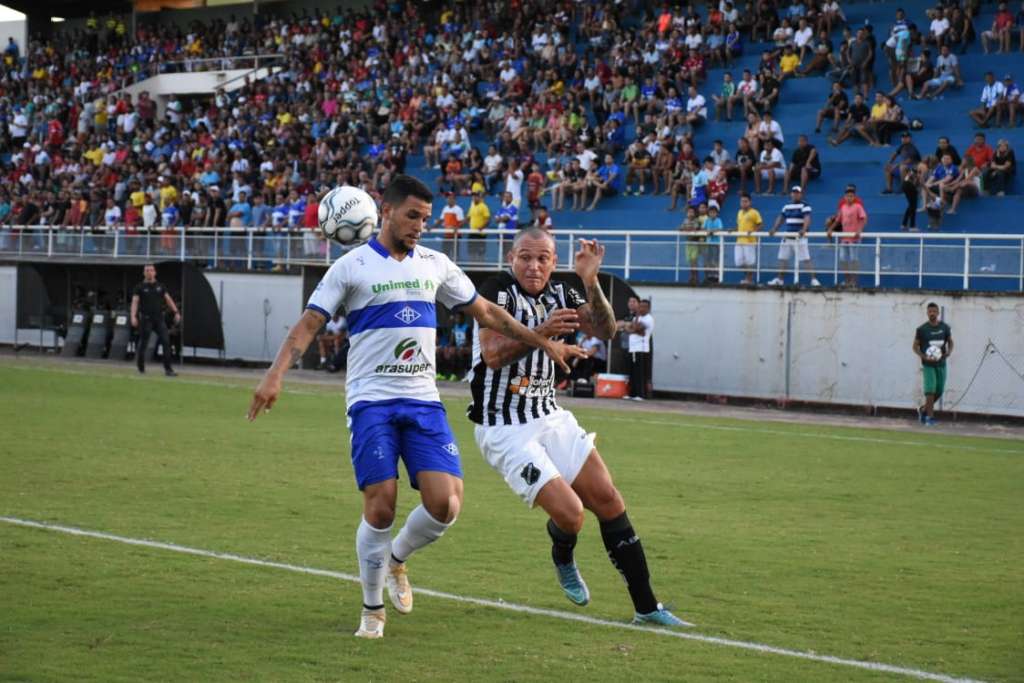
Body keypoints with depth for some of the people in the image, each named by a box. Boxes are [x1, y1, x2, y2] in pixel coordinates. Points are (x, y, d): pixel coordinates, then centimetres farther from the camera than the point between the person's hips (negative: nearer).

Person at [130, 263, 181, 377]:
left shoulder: (160, 286, 12)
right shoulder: (140, 287, 1)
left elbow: (168, 300, 12)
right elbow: (135, 302, -7)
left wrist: (176, 313, 2)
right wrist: (133, 316, -21)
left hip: (159, 319, 3)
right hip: (146, 319, -3)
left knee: (166, 341, -9)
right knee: (143, 343, 1)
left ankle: (168, 369, -11)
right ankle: (141, 367, 18)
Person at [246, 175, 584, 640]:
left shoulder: (435, 265, 11)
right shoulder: (352, 266, -1)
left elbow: (486, 313, 21)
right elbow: (309, 324, -4)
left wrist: (544, 343, 18)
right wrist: (275, 376, -18)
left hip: (424, 401, 4)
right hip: (371, 401, -4)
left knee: (445, 504, -11)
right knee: (381, 505, -12)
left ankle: (396, 560, 20)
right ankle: (372, 609, 9)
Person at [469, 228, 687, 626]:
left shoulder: (560, 295, 6)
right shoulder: (498, 292, -13)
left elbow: (605, 331, -6)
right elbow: (493, 355, -24)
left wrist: (591, 283, -19)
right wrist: (541, 332, -37)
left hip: (550, 418, 7)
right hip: (504, 430, -7)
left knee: (607, 499, -1)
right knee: (569, 512, -17)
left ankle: (647, 608, 5)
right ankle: (564, 561, 21)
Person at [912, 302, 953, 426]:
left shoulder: (945, 328, 3)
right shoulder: (922, 329, -5)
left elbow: (950, 342, 15)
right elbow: (915, 346, 0)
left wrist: (949, 352, -6)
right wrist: (924, 357, -16)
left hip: (941, 364, 4)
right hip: (928, 364, -4)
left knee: (939, 391, 6)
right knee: (930, 389, -15)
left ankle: (923, 409, 29)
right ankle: (930, 416, -9)